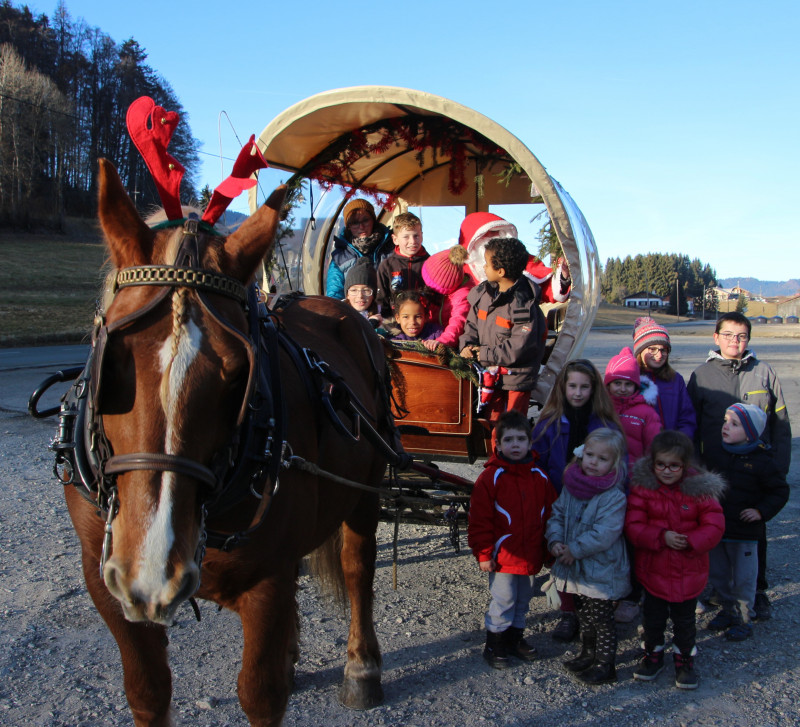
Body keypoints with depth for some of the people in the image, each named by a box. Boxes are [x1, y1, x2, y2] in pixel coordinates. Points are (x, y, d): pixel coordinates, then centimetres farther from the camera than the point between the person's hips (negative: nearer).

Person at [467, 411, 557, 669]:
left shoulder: (539, 476, 4)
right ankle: (495, 643, 18)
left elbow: (550, 514, 12)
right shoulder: (491, 477, -11)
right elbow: (480, 519, -11)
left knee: (523, 599, 18)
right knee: (503, 599, 1)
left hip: (531, 556, 5)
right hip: (502, 556, -5)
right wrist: (483, 553, -12)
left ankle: (515, 637, 36)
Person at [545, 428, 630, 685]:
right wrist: (555, 541, -12)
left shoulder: (614, 496, -20)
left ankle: (605, 664, 22)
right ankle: (588, 654, 40)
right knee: (583, 615, 22)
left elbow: (604, 534, -26)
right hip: (576, 569, 7)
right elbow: (557, 514, 5)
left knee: (601, 619, 6)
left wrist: (574, 550, -22)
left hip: (602, 570, -7)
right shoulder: (571, 486, 0)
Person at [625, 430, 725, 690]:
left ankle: (684, 658, 37)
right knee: (653, 618, 16)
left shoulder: (700, 489, -10)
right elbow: (633, 526, -14)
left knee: (684, 621, 16)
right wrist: (661, 537, -27)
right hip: (653, 569, 0)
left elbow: (714, 526, -10)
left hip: (689, 572, 0)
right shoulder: (642, 488, -11)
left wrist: (690, 541, -25)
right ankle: (653, 654, 38)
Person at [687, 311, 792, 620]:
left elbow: (781, 423, 5)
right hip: (715, 469, 0)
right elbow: (691, 426, 5)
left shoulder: (764, 373, 2)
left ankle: (757, 591, 24)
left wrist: (780, 466, 0)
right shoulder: (701, 375, 2)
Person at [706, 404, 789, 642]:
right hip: (717, 528, 5)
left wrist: (761, 511, -14)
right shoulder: (720, 455, 2)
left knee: (743, 578, 5)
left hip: (745, 532, -5)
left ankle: (743, 619, 22)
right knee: (718, 574, 15)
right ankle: (728, 610, 34)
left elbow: (780, 490, -6)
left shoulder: (762, 461, -12)